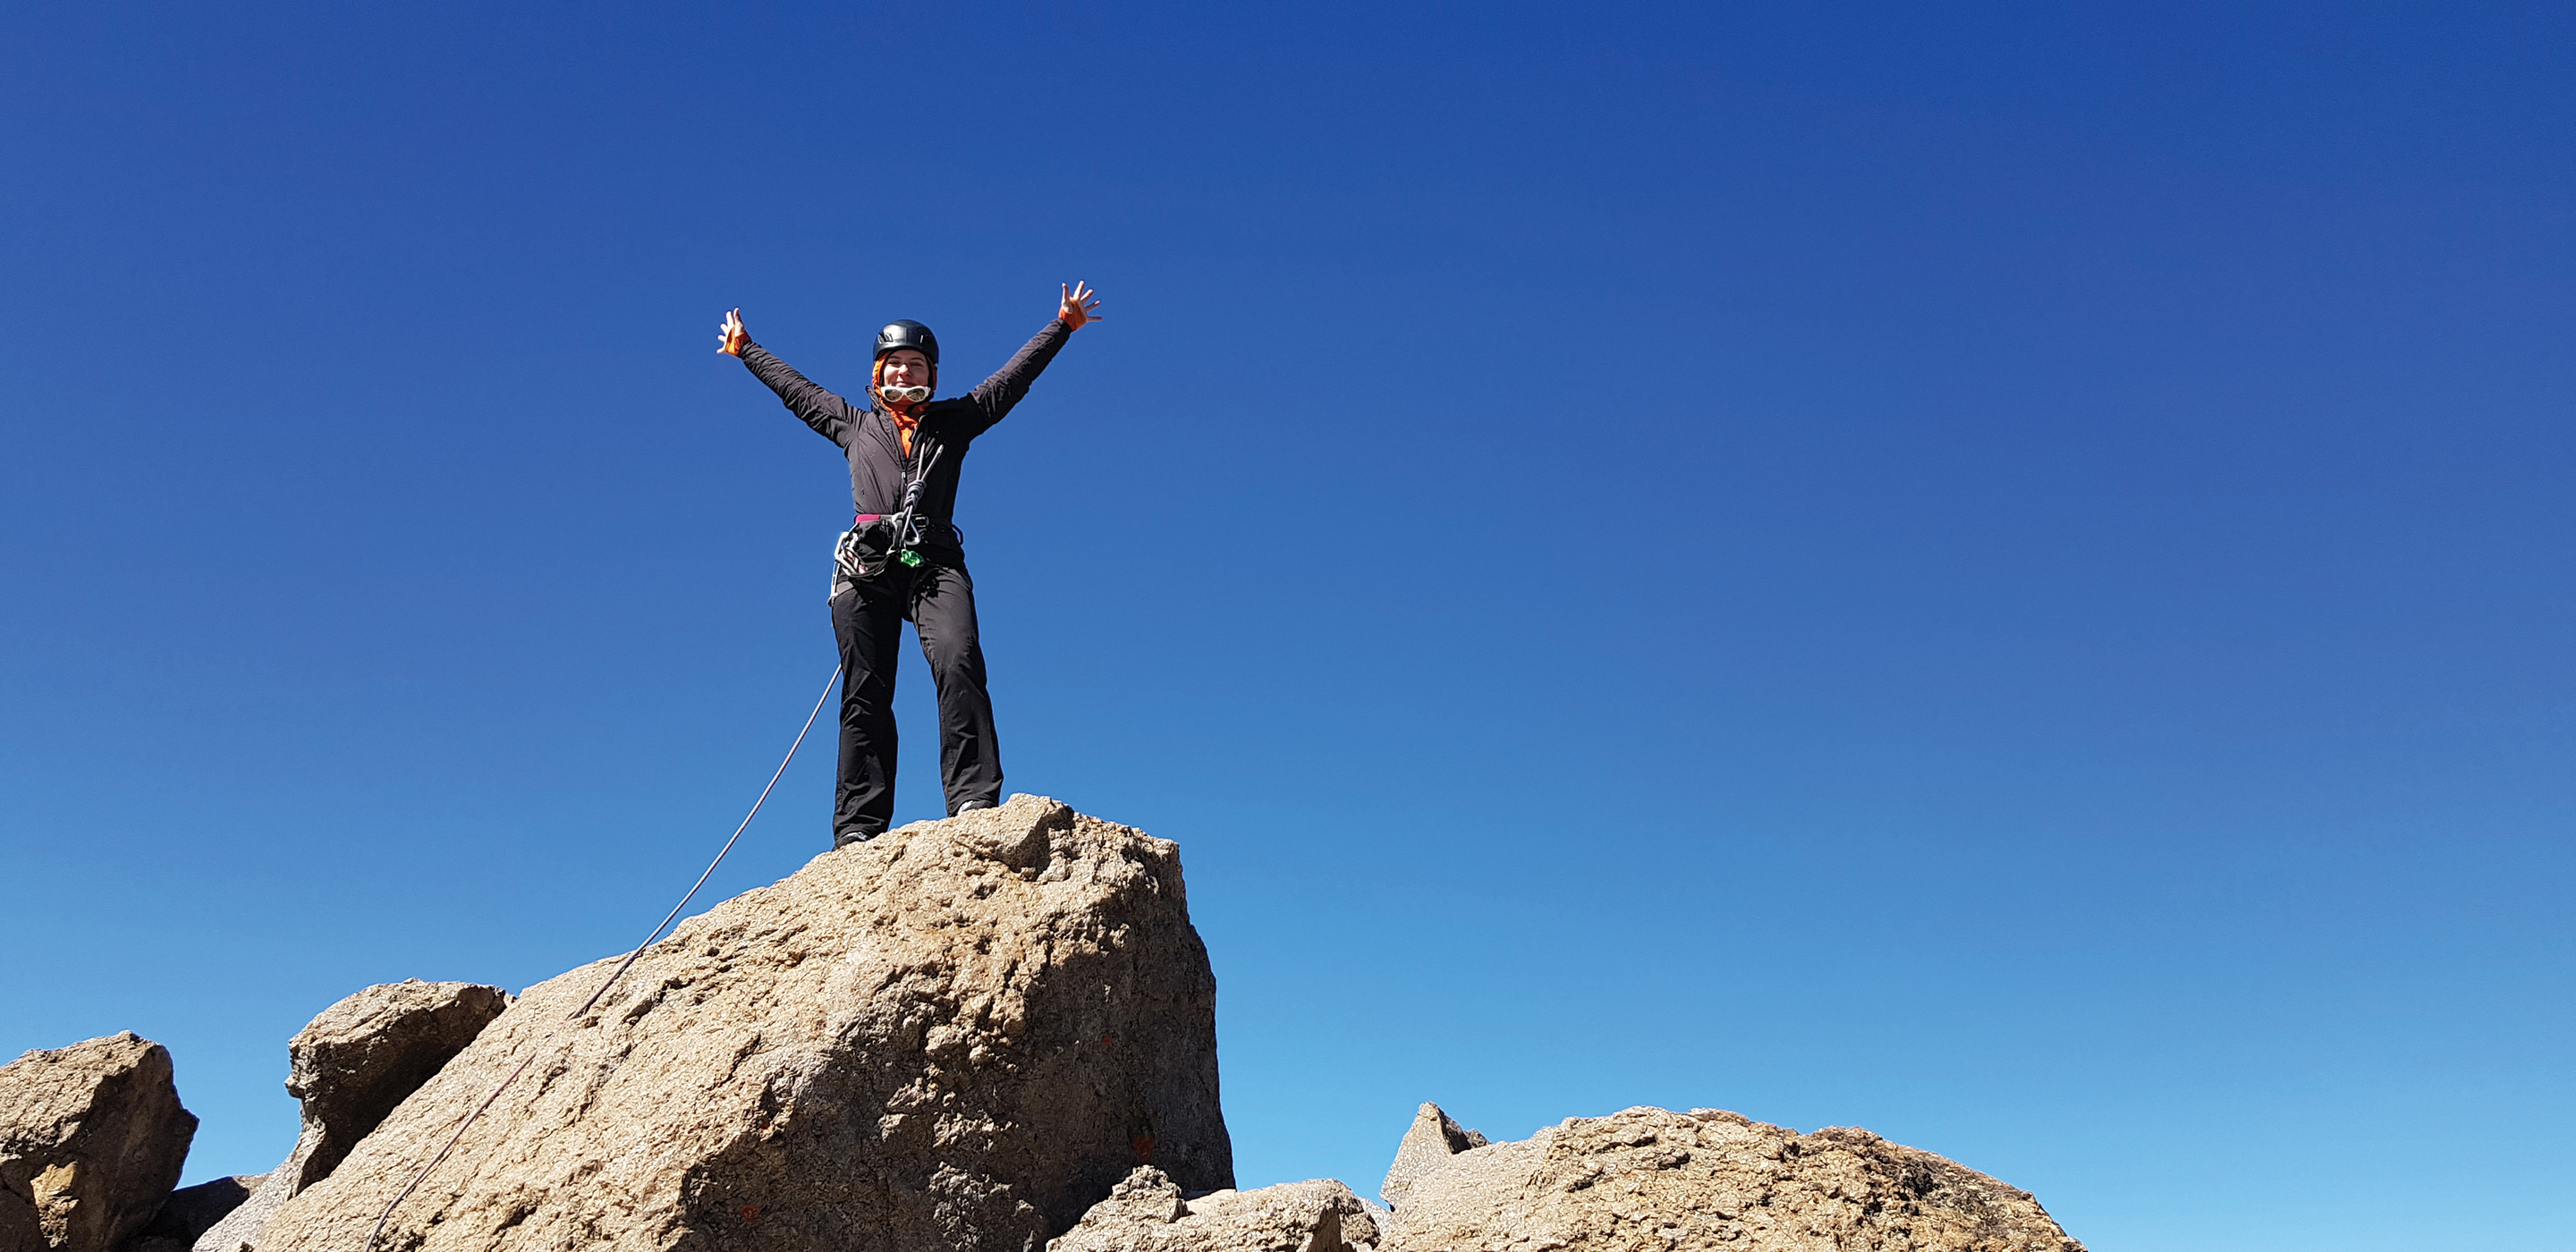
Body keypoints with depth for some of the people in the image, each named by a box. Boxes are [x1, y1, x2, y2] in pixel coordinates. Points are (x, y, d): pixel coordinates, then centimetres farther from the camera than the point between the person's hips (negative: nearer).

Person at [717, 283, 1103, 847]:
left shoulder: (954, 420, 22)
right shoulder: (853, 424, 25)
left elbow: (1014, 376, 23)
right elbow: (792, 386, 37)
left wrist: (1063, 324, 21)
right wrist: (744, 348, 46)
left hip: (934, 564, -1)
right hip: (866, 568, 2)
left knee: (959, 663, -25)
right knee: (865, 696, -3)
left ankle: (974, 800, -32)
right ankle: (859, 830, -4)